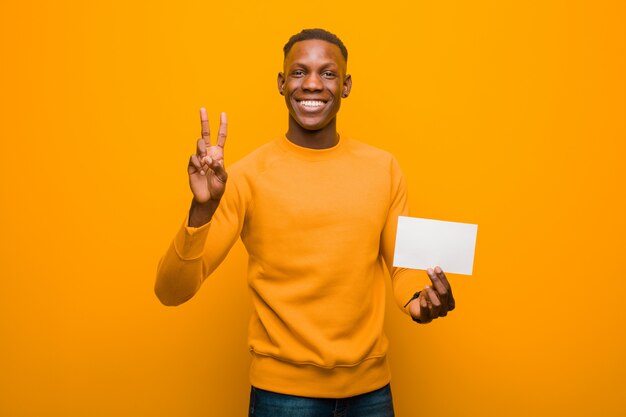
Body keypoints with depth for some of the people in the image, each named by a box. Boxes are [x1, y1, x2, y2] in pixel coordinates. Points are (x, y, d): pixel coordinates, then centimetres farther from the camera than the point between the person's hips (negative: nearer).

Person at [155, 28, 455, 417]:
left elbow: (403, 263, 9)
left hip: (370, 383, 3)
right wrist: (202, 208, -27)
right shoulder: (247, 175, -9)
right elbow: (172, 292, -12)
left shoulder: (384, 168, -1)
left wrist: (420, 296, -13)